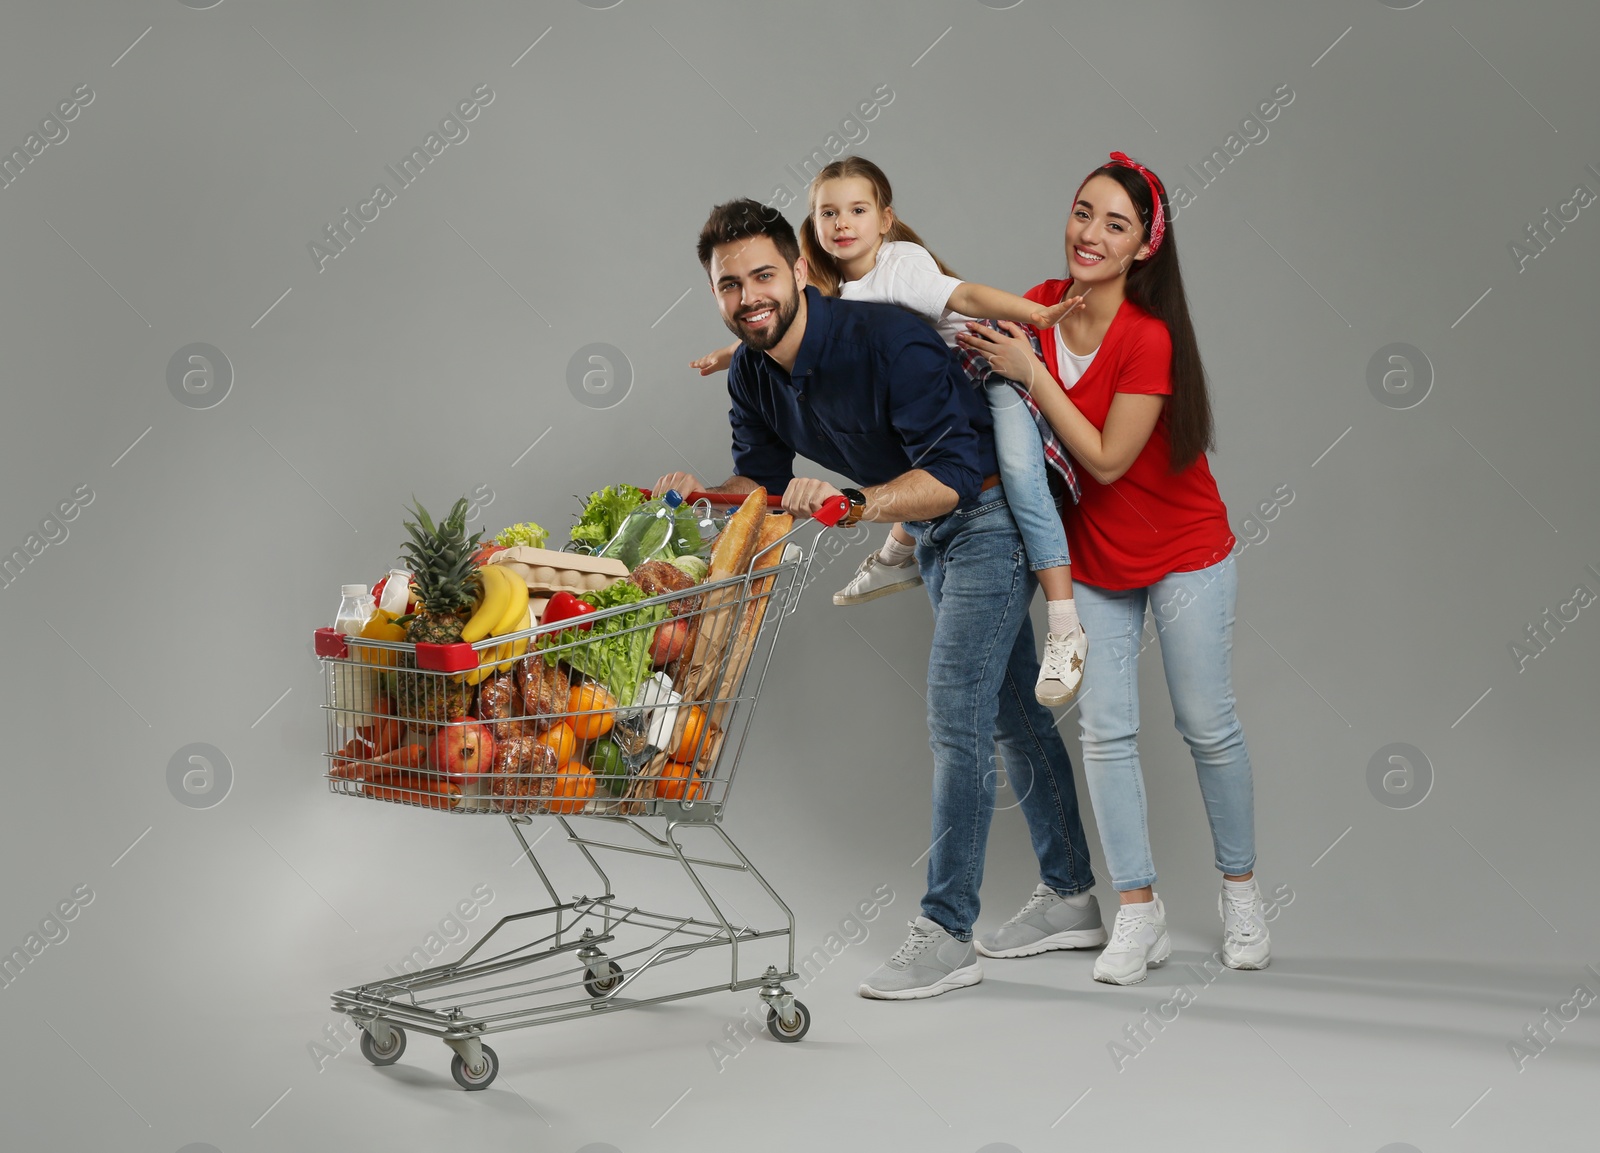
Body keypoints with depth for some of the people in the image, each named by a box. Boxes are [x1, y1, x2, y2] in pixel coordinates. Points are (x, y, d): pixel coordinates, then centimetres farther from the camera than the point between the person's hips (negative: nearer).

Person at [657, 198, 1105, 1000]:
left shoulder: (887, 341, -30)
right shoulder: (752, 375, -5)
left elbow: (958, 468, -34)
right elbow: (761, 481, 3)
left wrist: (858, 503, -47)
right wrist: (703, 497, -18)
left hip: (990, 517, -9)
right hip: (930, 528, 9)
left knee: (954, 713, -12)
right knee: (1010, 712, 16)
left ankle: (947, 934, -5)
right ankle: (1070, 899, 28)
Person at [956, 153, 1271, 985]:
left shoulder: (1148, 337, -25)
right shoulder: (1041, 307, -7)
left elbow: (1107, 459, -24)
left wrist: (1031, 373, -26)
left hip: (1183, 553, -5)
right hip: (1092, 555, 5)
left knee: (1206, 725, 5)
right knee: (1104, 729, 1)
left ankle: (1240, 891, 25)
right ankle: (1138, 910, 13)